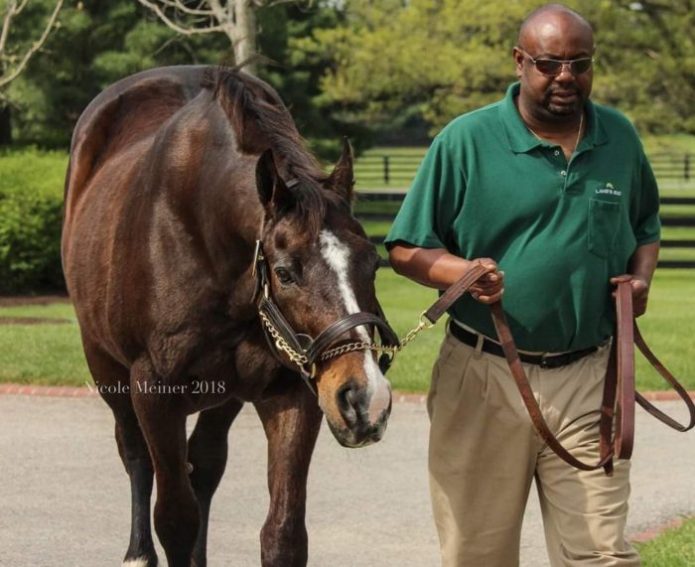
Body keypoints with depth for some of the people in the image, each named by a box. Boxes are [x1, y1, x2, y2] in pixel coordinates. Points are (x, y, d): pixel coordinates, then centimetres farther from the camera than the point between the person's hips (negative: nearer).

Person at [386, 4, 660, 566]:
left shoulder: (620, 139, 6)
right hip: (484, 377, -2)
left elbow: (646, 228, 22)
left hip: (589, 378, 2)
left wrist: (642, 275, 1)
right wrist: (462, 271, -21)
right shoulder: (466, 140, -5)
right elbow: (406, 249, -1)